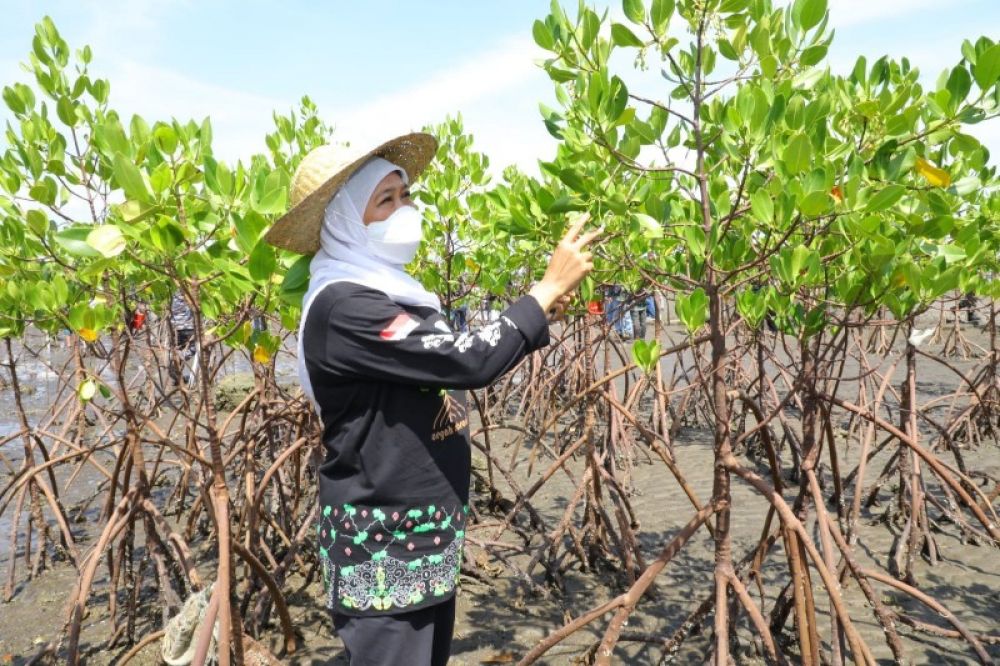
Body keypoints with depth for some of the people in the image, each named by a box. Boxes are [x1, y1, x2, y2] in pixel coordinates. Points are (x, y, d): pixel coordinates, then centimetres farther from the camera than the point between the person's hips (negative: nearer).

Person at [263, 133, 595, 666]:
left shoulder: (390, 290, 9)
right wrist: (550, 286, -17)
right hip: (383, 543, -9)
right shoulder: (342, 305, -21)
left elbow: (452, 365, 15)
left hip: (425, 532, 9)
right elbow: (468, 361, -26)